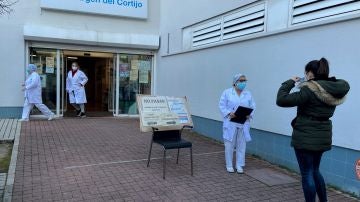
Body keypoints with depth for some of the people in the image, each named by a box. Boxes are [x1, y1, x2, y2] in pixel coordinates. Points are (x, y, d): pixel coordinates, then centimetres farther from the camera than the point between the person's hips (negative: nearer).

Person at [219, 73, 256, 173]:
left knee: (241, 145, 8)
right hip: (230, 123, -3)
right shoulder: (227, 92, -1)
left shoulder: (248, 94, 9)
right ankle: (229, 165, 17)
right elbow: (222, 106, -4)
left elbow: (252, 107, 7)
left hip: (243, 124, 3)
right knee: (229, 145, 2)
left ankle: (239, 165, 20)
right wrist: (229, 113, -19)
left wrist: (249, 114, -12)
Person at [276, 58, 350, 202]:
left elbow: (281, 100, -23)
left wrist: (289, 82, -8)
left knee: (307, 174, 5)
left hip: (306, 137, -8)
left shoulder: (309, 90, -20)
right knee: (315, 170, 24)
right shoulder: (334, 90, 1)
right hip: (323, 136, 8)